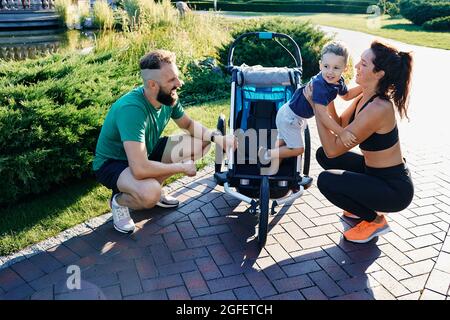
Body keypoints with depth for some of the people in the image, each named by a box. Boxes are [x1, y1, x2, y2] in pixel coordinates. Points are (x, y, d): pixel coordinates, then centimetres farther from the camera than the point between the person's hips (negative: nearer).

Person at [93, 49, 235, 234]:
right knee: (150, 194, -38)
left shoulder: (168, 97, -13)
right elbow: (140, 168, -41)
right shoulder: (131, 109, -35)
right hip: (113, 163, -7)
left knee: (201, 143, -4)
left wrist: (217, 137, -12)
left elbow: (189, 124, 7)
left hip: (146, 152, 8)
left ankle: (152, 188, 5)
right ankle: (119, 201, -2)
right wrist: (182, 167, -26)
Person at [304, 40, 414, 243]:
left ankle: (375, 220, 3)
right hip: (376, 172, 9)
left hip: (394, 189, -9)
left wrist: (316, 106, -22)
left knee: (326, 180, -20)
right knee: (323, 155, 10)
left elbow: (333, 149, -26)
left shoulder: (378, 108, -31)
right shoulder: (366, 96, -3)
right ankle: (365, 206, 19)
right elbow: (340, 125, 8)